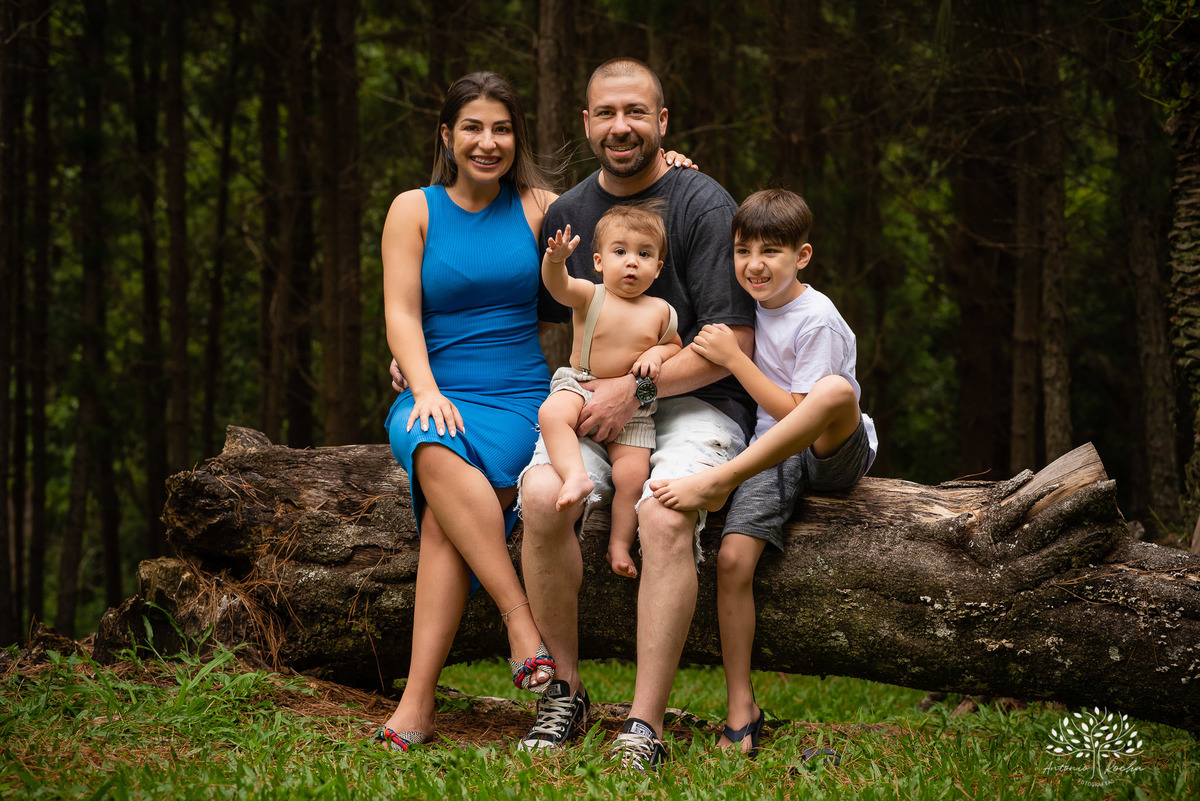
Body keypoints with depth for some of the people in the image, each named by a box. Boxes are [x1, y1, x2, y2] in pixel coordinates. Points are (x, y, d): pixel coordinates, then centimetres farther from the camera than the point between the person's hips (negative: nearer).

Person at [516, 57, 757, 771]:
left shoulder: (703, 205, -5)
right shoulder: (567, 213, 12)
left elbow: (732, 343, -8)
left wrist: (636, 387, -16)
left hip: (697, 402, -4)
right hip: (597, 402, 4)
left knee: (665, 517, -34)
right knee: (542, 497, -27)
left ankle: (645, 727, -30)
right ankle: (565, 692, -11)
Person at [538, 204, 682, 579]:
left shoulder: (660, 312, 4)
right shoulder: (589, 296, -4)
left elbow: (676, 346, 20)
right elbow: (558, 286, -24)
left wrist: (657, 353, -5)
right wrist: (555, 259, -47)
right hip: (581, 387, -1)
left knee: (633, 474, -15)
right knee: (553, 412, -35)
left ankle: (620, 542, -1)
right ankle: (576, 475, -45)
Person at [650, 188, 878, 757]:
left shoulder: (818, 320, -12)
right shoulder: (749, 305, 7)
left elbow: (794, 413, -15)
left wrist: (733, 358, -16)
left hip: (836, 454, -5)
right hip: (770, 454, 5)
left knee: (836, 390, -38)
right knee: (733, 557, -21)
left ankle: (717, 481, -36)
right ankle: (740, 716, -15)